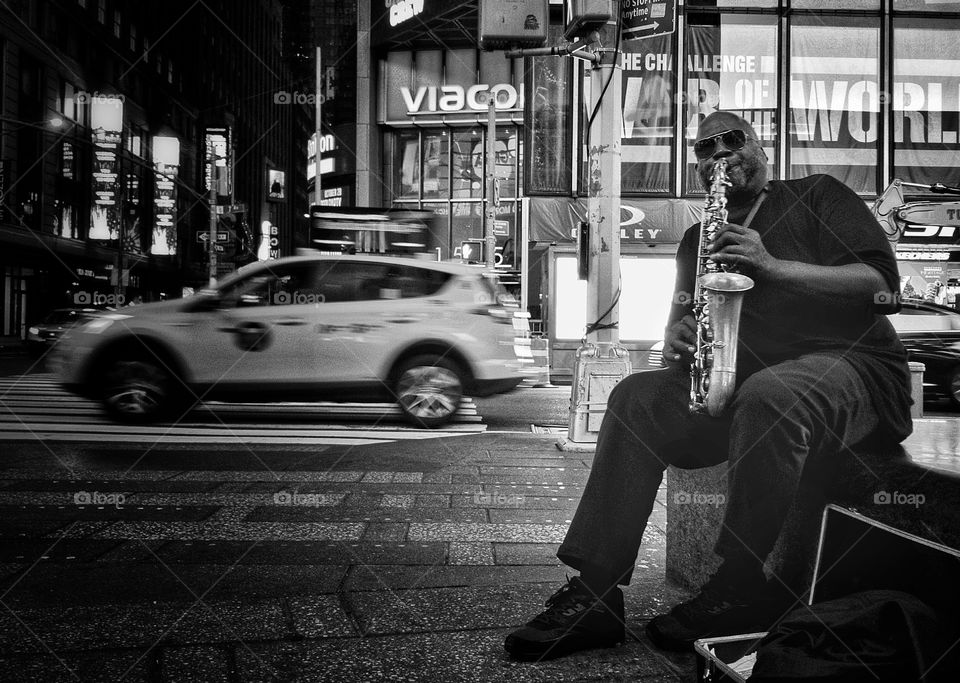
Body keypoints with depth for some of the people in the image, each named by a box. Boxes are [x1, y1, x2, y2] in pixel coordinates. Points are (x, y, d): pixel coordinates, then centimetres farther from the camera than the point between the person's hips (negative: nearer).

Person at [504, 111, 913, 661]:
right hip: (735, 380, 5)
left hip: (852, 364, -5)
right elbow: (686, 316, 19)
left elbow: (884, 286, -5)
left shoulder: (817, 197, 8)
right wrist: (677, 338, -7)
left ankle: (744, 595, -24)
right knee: (636, 397, -17)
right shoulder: (698, 239, 23)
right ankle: (594, 594, -21)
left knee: (768, 396, -38)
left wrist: (773, 268, -17)